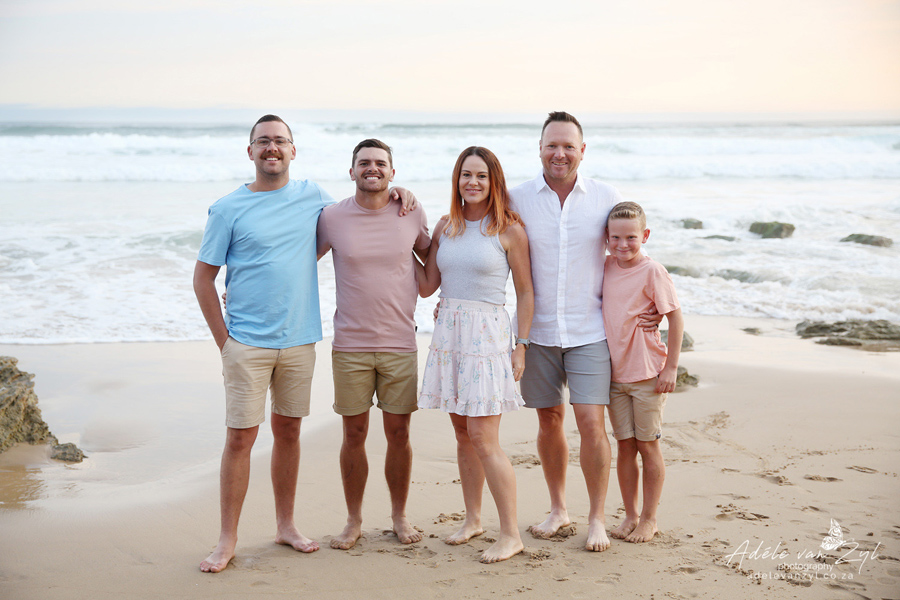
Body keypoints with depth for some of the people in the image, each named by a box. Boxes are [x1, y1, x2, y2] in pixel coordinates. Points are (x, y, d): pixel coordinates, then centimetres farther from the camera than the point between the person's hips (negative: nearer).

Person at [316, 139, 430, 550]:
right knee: (354, 434, 6)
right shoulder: (332, 218, -2)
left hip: (400, 345, 1)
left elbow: (432, 257, 20)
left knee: (398, 432, 6)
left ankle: (399, 516, 24)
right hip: (349, 346, -1)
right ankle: (353, 520, 21)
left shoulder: (412, 214, 1)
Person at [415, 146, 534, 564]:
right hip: (449, 332, 5)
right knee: (462, 434, 12)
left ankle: (510, 534, 0)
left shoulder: (509, 229, -4)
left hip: (487, 334, -5)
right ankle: (473, 519, 26)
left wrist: (521, 346, -5)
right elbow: (427, 286, 11)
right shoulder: (446, 226, 10)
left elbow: (525, 292, -1)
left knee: (483, 439, -9)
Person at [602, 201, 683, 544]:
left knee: (647, 445, 5)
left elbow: (675, 319, -10)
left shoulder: (652, 271, -12)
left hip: (647, 374, -5)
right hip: (614, 372, 5)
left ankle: (649, 519, 17)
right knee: (625, 446, 10)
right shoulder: (605, 267, 5)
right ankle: (630, 515, 21)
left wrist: (670, 368, -11)